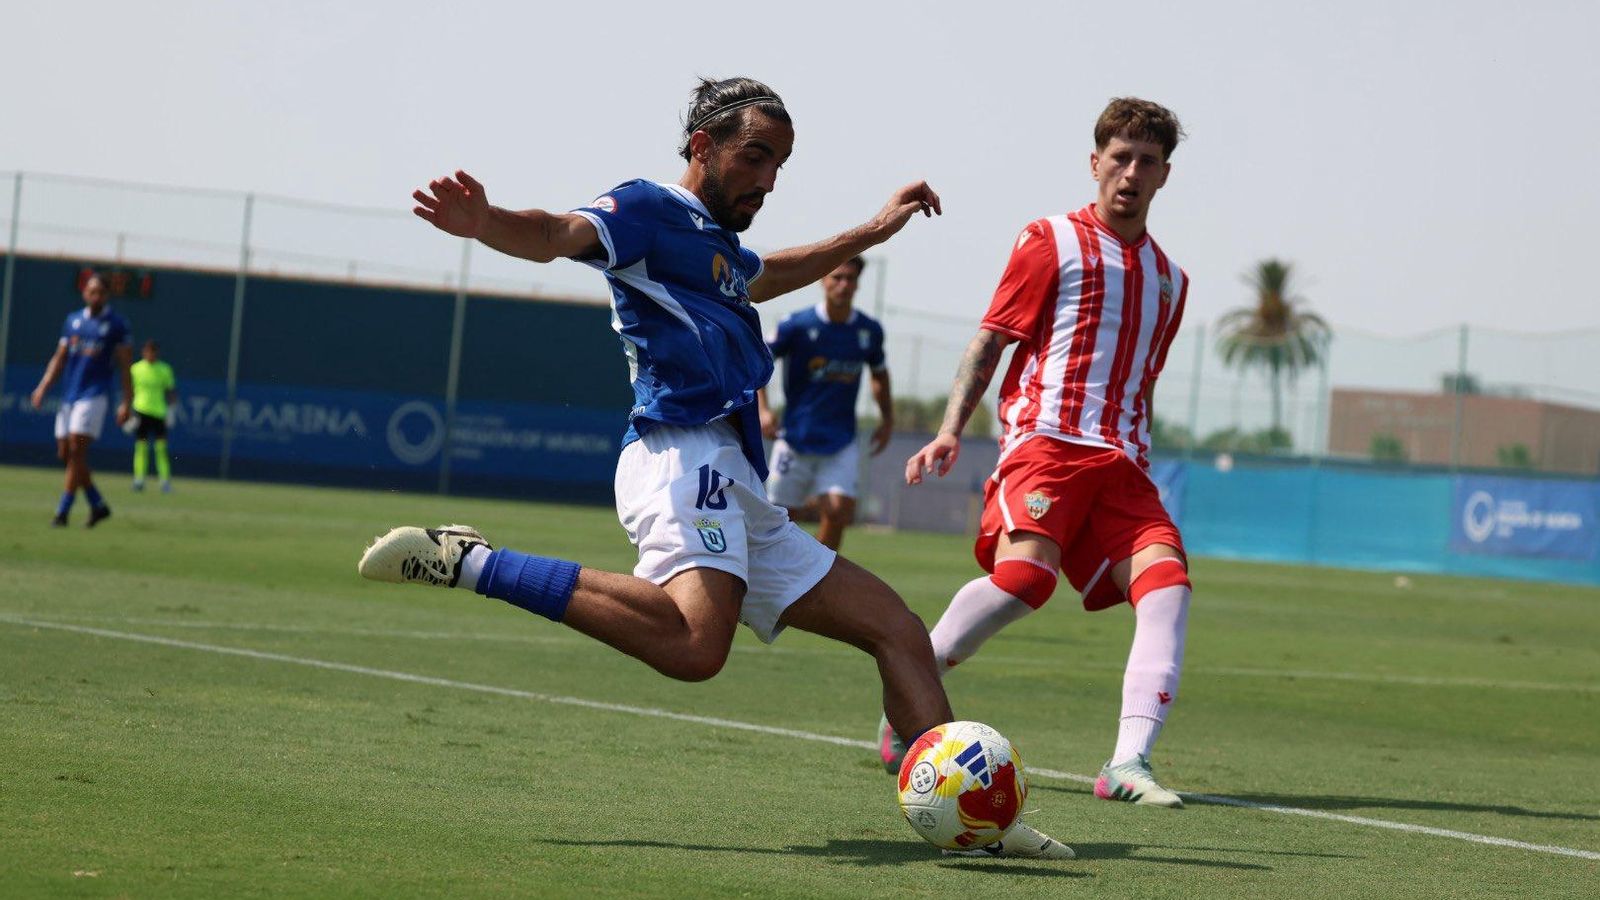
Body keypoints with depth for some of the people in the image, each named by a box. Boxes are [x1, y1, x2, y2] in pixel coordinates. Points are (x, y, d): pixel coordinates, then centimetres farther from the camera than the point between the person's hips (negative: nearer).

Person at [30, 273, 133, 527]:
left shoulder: (116, 324, 0)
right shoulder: (73, 321, 13)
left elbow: (124, 366, 0)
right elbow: (59, 358, 16)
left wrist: (126, 402, -5)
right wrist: (43, 387, 5)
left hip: (94, 395, -6)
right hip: (69, 394, 6)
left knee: (76, 450, -14)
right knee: (65, 454, 4)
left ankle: (63, 511, -11)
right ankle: (98, 505, 17)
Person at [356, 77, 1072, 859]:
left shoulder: (719, 250, 29)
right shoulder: (652, 211, 1)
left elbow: (768, 277, 54)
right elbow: (560, 235, -19)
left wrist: (874, 231, 60)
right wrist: (484, 224, -41)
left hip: (741, 500, 10)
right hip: (685, 457, -10)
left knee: (899, 631, 12)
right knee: (694, 644, -37)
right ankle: (470, 562, -26)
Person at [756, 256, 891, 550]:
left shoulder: (869, 330, 2)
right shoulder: (797, 325, -9)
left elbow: (879, 372, 21)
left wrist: (887, 418, 15)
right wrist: (763, 410, -14)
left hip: (841, 444, 2)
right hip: (796, 438, -2)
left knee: (838, 511, -15)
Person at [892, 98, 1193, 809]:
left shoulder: (1169, 279, 23)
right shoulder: (1052, 242, 8)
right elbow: (990, 340, 5)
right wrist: (951, 428, -6)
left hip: (1120, 460, 5)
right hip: (1045, 437, -5)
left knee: (1166, 576, -19)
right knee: (1027, 572, -28)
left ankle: (1128, 762, -26)